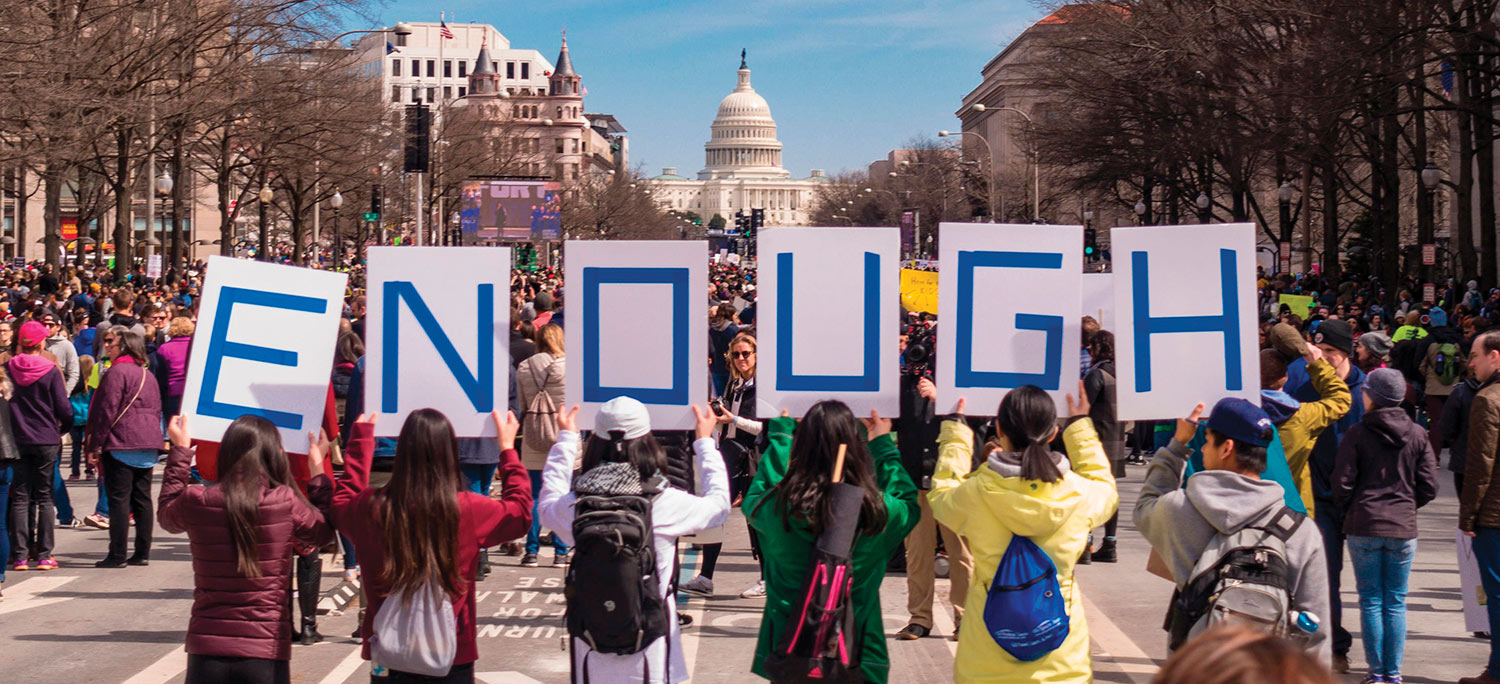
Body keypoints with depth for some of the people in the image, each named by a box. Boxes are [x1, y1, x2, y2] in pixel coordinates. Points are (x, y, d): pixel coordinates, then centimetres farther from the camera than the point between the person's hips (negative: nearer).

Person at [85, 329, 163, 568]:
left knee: (119, 499, -5)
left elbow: (107, 411, -13)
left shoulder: (117, 372, -9)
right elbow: (157, 411, 19)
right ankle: (142, 553, 10)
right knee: (142, 499, 9)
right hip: (148, 446, 8)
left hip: (121, 445, -8)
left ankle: (117, 555, -6)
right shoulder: (147, 374, 17)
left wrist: (95, 445, -10)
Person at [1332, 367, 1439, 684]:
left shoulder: (1357, 434, -7)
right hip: (1403, 528, 2)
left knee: (1370, 601, 5)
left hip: (1364, 527, -2)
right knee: (1396, 602, 9)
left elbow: (1342, 484, -8)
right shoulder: (1417, 435, 1)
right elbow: (1429, 487, 1)